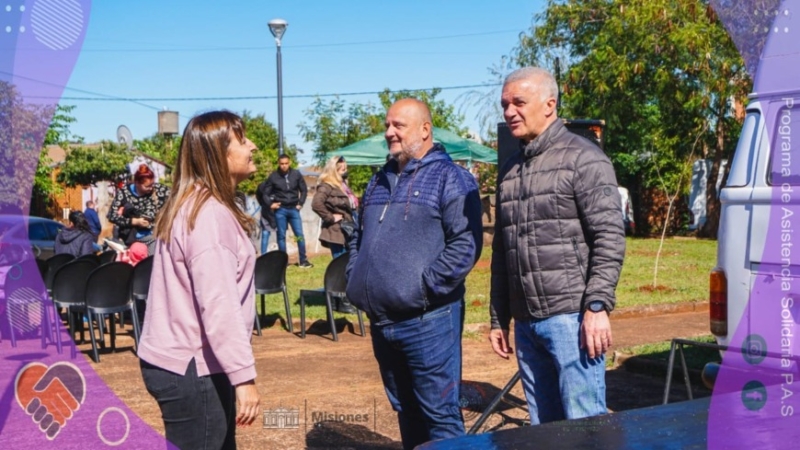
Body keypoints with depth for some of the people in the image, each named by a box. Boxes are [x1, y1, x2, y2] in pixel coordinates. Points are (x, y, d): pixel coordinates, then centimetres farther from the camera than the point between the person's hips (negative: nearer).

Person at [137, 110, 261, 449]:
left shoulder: (192, 205, 12)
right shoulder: (210, 214, -19)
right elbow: (219, 305, -26)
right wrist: (244, 375, -25)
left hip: (181, 360, 10)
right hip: (193, 368, -10)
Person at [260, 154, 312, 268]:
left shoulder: (296, 174, -1)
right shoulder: (273, 176, -4)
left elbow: (304, 190, 9)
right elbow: (265, 192, 2)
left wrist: (300, 203, 1)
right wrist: (270, 204, -9)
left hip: (293, 209, 1)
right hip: (280, 210, -1)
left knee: (300, 235, 0)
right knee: (281, 236, 5)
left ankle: (303, 261, 7)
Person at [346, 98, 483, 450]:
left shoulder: (449, 177, -4)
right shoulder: (379, 181, 18)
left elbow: (466, 243, -14)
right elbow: (359, 238, 26)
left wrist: (426, 285, -18)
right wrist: (355, 281, 11)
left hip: (427, 321, -7)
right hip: (381, 322, 7)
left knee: (439, 414, 0)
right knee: (406, 412, 18)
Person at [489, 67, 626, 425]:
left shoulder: (583, 159, -4)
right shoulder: (509, 170, 17)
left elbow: (610, 238, -11)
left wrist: (597, 306, -18)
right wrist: (499, 319, 17)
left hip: (571, 317, -7)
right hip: (526, 322, 7)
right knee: (543, 425, 12)